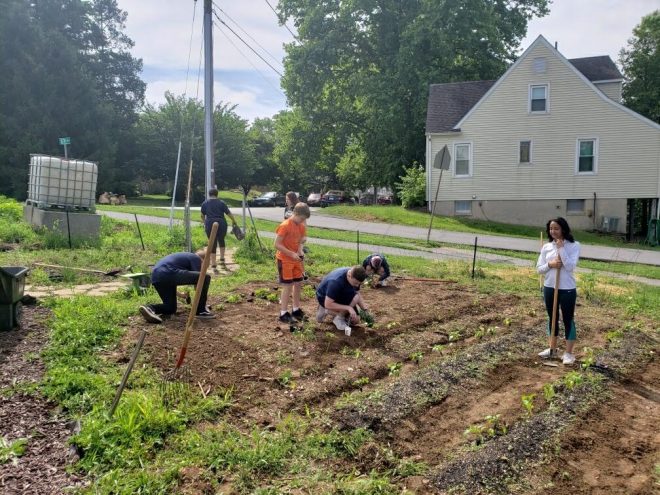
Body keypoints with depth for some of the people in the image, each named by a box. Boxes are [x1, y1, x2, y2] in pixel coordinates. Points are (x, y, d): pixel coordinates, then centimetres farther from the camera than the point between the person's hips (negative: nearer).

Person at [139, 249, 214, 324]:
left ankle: (149, 308, 0)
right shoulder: (195, 258, 12)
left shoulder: (185, 256, 35)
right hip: (167, 274, -9)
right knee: (206, 277, -7)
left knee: (171, 308, 24)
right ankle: (201, 311, 0)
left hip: (156, 278, 9)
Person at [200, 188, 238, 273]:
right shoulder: (221, 203, 3)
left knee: (213, 244, 2)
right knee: (221, 241, 24)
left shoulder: (205, 203, 7)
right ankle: (222, 259, 21)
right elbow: (229, 213, 4)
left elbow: (202, 216, 16)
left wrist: (205, 223, 34)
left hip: (210, 225, 0)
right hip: (221, 224, 0)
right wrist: (234, 221, 20)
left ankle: (214, 266, -2)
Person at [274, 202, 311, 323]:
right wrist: (292, 254, -23)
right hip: (284, 260, -7)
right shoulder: (285, 226, -20)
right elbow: (277, 244, -21)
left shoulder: (301, 226, 3)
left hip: (296, 259, 7)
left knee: (298, 284, 11)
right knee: (288, 286, -6)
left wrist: (300, 251, -8)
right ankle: (283, 314, 3)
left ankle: (296, 309, 25)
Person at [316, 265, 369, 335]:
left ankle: (326, 311, 10)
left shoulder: (355, 277, -16)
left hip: (340, 295, 8)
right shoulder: (336, 281, -39)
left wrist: (365, 310, -21)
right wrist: (348, 308, -38)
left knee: (356, 320, 2)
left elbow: (358, 295, -5)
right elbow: (328, 305, -36)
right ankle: (338, 318, -9)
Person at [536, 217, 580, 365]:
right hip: (549, 288, 5)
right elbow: (539, 268, 4)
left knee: (568, 320, 4)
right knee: (552, 319, 16)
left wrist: (561, 248, -19)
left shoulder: (574, 245, -8)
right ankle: (552, 349, 29)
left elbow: (570, 266, -20)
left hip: (567, 289, -4)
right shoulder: (546, 247, 3)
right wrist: (549, 264, -16)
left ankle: (569, 353, 14)